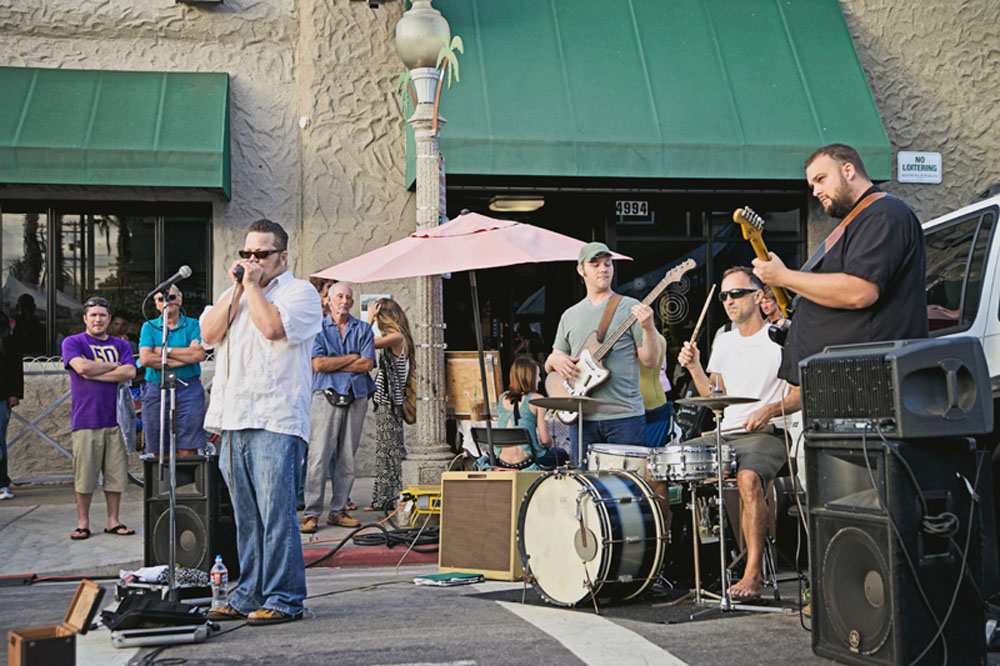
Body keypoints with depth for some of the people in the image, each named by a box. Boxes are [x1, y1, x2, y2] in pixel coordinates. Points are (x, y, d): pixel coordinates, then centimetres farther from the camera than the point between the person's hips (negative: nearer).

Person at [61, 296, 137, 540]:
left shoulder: (120, 345, 14)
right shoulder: (73, 343, 5)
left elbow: (129, 373, -3)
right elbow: (82, 367, -14)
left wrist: (94, 373, -8)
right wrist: (114, 366, -3)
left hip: (115, 419, 3)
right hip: (86, 419, -3)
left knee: (116, 473, 5)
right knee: (84, 474, -1)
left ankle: (113, 521, 15)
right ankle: (83, 523, 10)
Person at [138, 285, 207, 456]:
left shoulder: (193, 325, 8)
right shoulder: (149, 327, 12)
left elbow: (199, 354, -10)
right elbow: (145, 359, -4)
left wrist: (165, 350, -5)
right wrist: (184, 358, -8)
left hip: (189, 390, -2)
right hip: (156, 390, 2)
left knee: (187, 451, -6)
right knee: (157, 453, 3)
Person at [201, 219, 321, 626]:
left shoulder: (300, 292, 2)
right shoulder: (235, 294, 23)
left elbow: (272, 326, -17)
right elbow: (209, 334, 8)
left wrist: (252, 285, -5)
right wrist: (236, 288, 3)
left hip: (275, 420, -7)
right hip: (233, 418, 7)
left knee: (276, 512, -9)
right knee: (246, 515, 11)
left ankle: (284, 599, -4)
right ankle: (249, 596, 18)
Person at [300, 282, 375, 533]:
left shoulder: (363, 329, 13)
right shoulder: (318, 327, 6)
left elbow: (367, 364, -1)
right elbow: (318, 363, -8)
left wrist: (333, 364, -4)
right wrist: (351, 358, -2)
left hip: (356, 397, 3)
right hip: (326, 396, -3)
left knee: (347, 458, 4)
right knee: (319, 456, -8)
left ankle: (338, 510, 11)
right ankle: (311, 514, -6)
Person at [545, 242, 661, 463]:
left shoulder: (630, 308, 1)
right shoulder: (570, 316, 14)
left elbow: (650, 361, -2)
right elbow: (550, 365, 20)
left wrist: (648, 328, -18)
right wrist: (555, 360, -3)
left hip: (625, 416, -4)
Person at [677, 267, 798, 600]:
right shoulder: (724, 341, 17)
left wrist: (770, 410, -22)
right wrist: (694, 367, 2)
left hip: (767, 435, -7)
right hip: (724, 434, 7)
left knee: (748, 477, -37)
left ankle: (754, 572, -32)